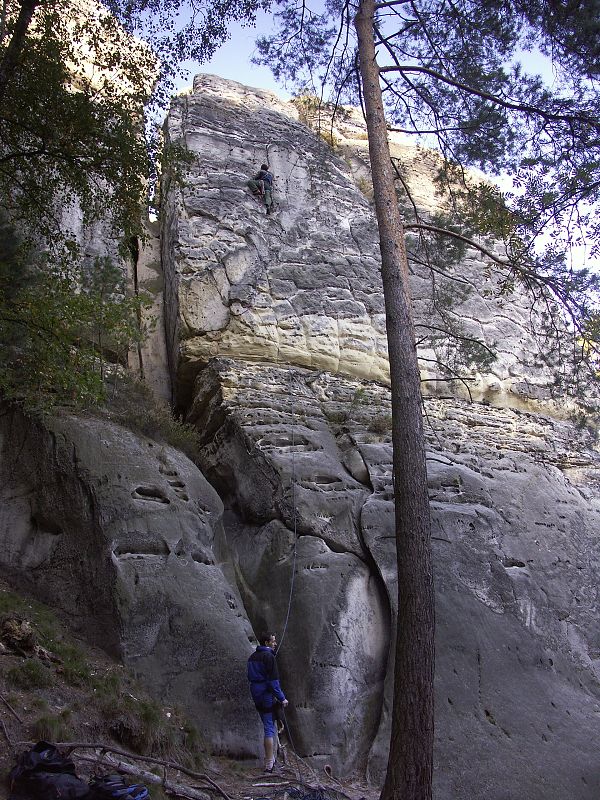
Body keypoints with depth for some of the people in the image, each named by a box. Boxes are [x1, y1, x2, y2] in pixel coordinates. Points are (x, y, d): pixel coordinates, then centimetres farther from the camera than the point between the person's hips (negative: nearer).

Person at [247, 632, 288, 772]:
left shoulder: (252, 657, 12)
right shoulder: (268, 656, -16)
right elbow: (273, 680, -19)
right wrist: (282, 698, -12)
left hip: (257, 697, 9)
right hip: (267, 697, -9)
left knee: (270, 728, 19)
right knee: (270, 730, -3)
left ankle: (270, 760, 25)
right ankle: (270, 764, -1)